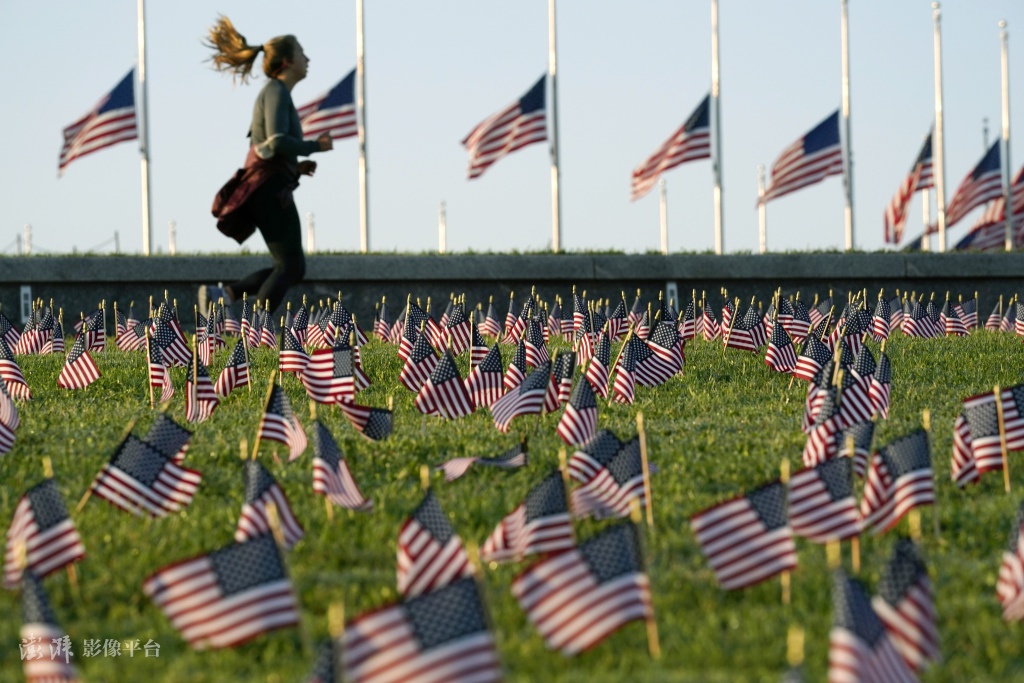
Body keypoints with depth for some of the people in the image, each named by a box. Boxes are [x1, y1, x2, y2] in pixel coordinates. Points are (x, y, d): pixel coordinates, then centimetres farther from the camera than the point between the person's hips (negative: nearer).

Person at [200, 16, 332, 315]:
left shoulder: (275, 93, 22)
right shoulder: (276, 91, -7)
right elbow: (277, 142, -21)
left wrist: (297, 166, 14)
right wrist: (316, 146, -8)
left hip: (262, 191, 10)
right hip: (270, 188, -10)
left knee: (293, 268, 9)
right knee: (290, 266, -11)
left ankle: (221, 294, 1)